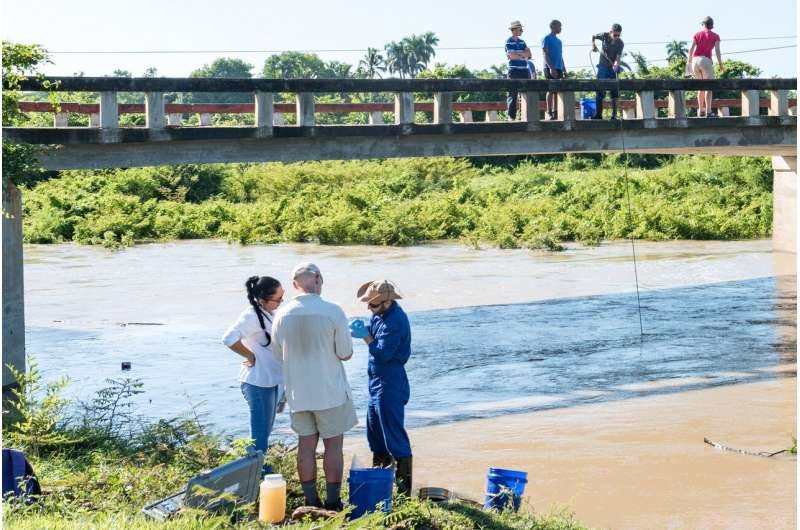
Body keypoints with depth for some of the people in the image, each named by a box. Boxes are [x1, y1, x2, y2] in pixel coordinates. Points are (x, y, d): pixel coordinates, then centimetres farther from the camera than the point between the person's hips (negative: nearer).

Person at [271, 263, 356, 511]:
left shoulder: (282, 314, -3)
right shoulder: (333, 311, -14)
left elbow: (278, 355, 7)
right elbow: (346, 353, -10)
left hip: (298, 392, 3)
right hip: (330, 391, -3)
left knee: (306, 445, 11)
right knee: (333, 445, 6)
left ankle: (311, 501, 15)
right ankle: (333, 502, 8)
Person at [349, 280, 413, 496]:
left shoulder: (395, 322, -25)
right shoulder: (381, 312, 4)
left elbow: (382, 354, -24)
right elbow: (374, 332, 14)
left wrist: (365, 336, -17)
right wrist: (362, 329, -5)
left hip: (390, 384, -10)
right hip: (377, 381, 10)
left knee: (394, 434, -6)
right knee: (374, 430, 20)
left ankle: (404, 485, -1)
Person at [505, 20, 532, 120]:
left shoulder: (522, 42, 17)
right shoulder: (509, 42, -3)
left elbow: (529, 54, 6)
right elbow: (511, 56, -16)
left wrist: (518, 54, -9)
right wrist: (523, 55, -1)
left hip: (524, 70, 6)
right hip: (514, 71, -6)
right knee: (512, 94, -4)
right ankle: (511, 116, -2)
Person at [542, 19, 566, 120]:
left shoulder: (558, 40, 20)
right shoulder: (547, 38, -4)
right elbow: (545, 54, -11)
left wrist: (564, 70, 18)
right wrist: (551, 68, -19)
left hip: (558, 68, 7)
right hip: (550, 68, -7)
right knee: (551, 90, -9)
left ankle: (555, 112, 7)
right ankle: (549, 113, -8)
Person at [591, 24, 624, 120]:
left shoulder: (620, 43, -11)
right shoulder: (605, 36, -8)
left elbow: (618, 57, -20)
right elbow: (593, 36, 10)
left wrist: (616, 64, -40)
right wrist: (593, 44, -9)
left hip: (613, 68, 0)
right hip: (603, 67, 0)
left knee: (614, 92, 0)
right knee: (600, 91, -3)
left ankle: (614, 115, 5)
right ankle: (598, 114, 0)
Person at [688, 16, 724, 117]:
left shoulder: (697, 34, 13)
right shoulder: (715, 36, 7)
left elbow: (691, 49, 3)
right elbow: (717, 51, -4)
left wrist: (689, 62, 6)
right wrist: (720, 64, 1)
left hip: (695, 60, 3)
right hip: (706, 60, -3)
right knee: (708, 87, -2)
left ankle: (701, 110, 12)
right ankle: (708, 111, -14)